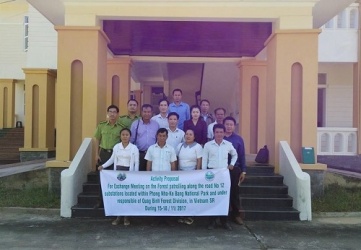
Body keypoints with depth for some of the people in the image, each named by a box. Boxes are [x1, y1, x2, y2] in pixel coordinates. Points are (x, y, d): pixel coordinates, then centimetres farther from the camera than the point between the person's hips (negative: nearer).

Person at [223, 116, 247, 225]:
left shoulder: (238, 139, 1)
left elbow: (242, 156, 3)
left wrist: (243, 171, 1)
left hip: (234, 169, 1)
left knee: (234, 192, 9)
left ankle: (236, 214, 21)